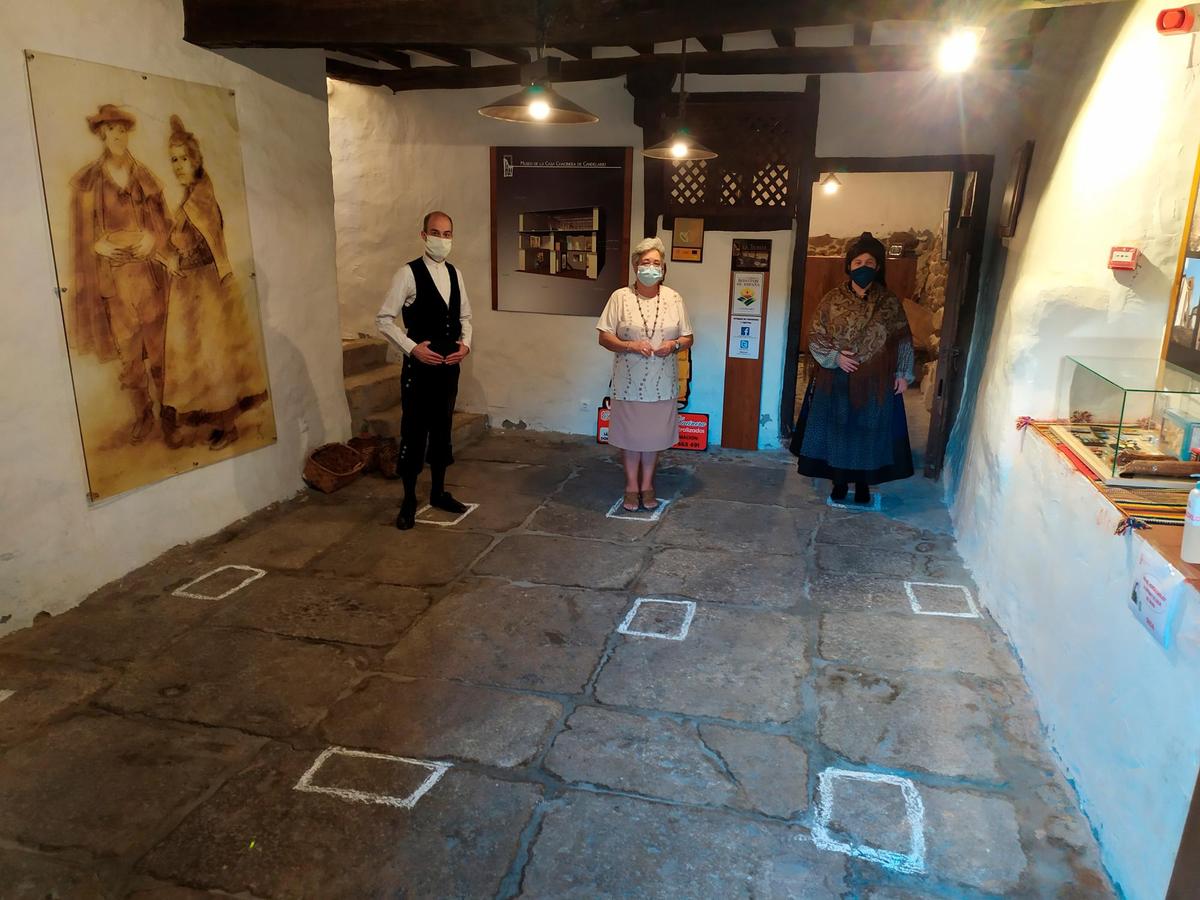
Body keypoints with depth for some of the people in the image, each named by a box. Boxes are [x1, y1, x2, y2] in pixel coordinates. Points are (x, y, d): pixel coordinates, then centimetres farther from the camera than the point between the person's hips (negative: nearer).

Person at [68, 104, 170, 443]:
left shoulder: (145, 177, 9)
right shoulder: (86, 180, 4)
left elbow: (163, 221, 11)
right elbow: (82, 234, 5)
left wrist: (153, 238, -7)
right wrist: (98, 245, -12)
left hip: (148, 271, 1)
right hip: (112, 276, 0)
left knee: (157, 343, 0)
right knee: (127, 348, 1)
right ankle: (142, 414, 10)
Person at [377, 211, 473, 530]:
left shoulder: (455, 274, 8)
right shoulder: (408, 273, -10)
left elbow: (465, 315, 17)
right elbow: (384, 319, -10)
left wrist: (466, 343, -1)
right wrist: (412, 348, -18)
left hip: (450, 365, 6)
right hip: (419, 365, -6)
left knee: (442, 428, 15)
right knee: (414, 432, 1)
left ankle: (438, 492, 29)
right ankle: (409, 500, 15)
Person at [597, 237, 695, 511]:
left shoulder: (674, 299, 2)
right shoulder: (620, 297, -5)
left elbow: (688, 338, 7)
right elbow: (604, 337, -6)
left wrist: (674, 344, -15)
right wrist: (631, 346, -21)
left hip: (662, 384, 2)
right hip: (629, 383, -2)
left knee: (655, 435, 12)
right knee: (631, 435, 10)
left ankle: (647, 484, 28)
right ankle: (631, 485, 26)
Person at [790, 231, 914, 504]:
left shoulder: (889, 302, -3)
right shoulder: (833, 299, -4)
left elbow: (903, 340, 3)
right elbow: (815, 335, -1)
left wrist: (903, 373, -2)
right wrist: (834, 356, -15)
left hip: (875, 381, 0)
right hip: (836, 379, 0)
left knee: (869, 431, 8)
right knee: (837, 428, 8)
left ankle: (863, 483, 25)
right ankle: (839, 481, 25)